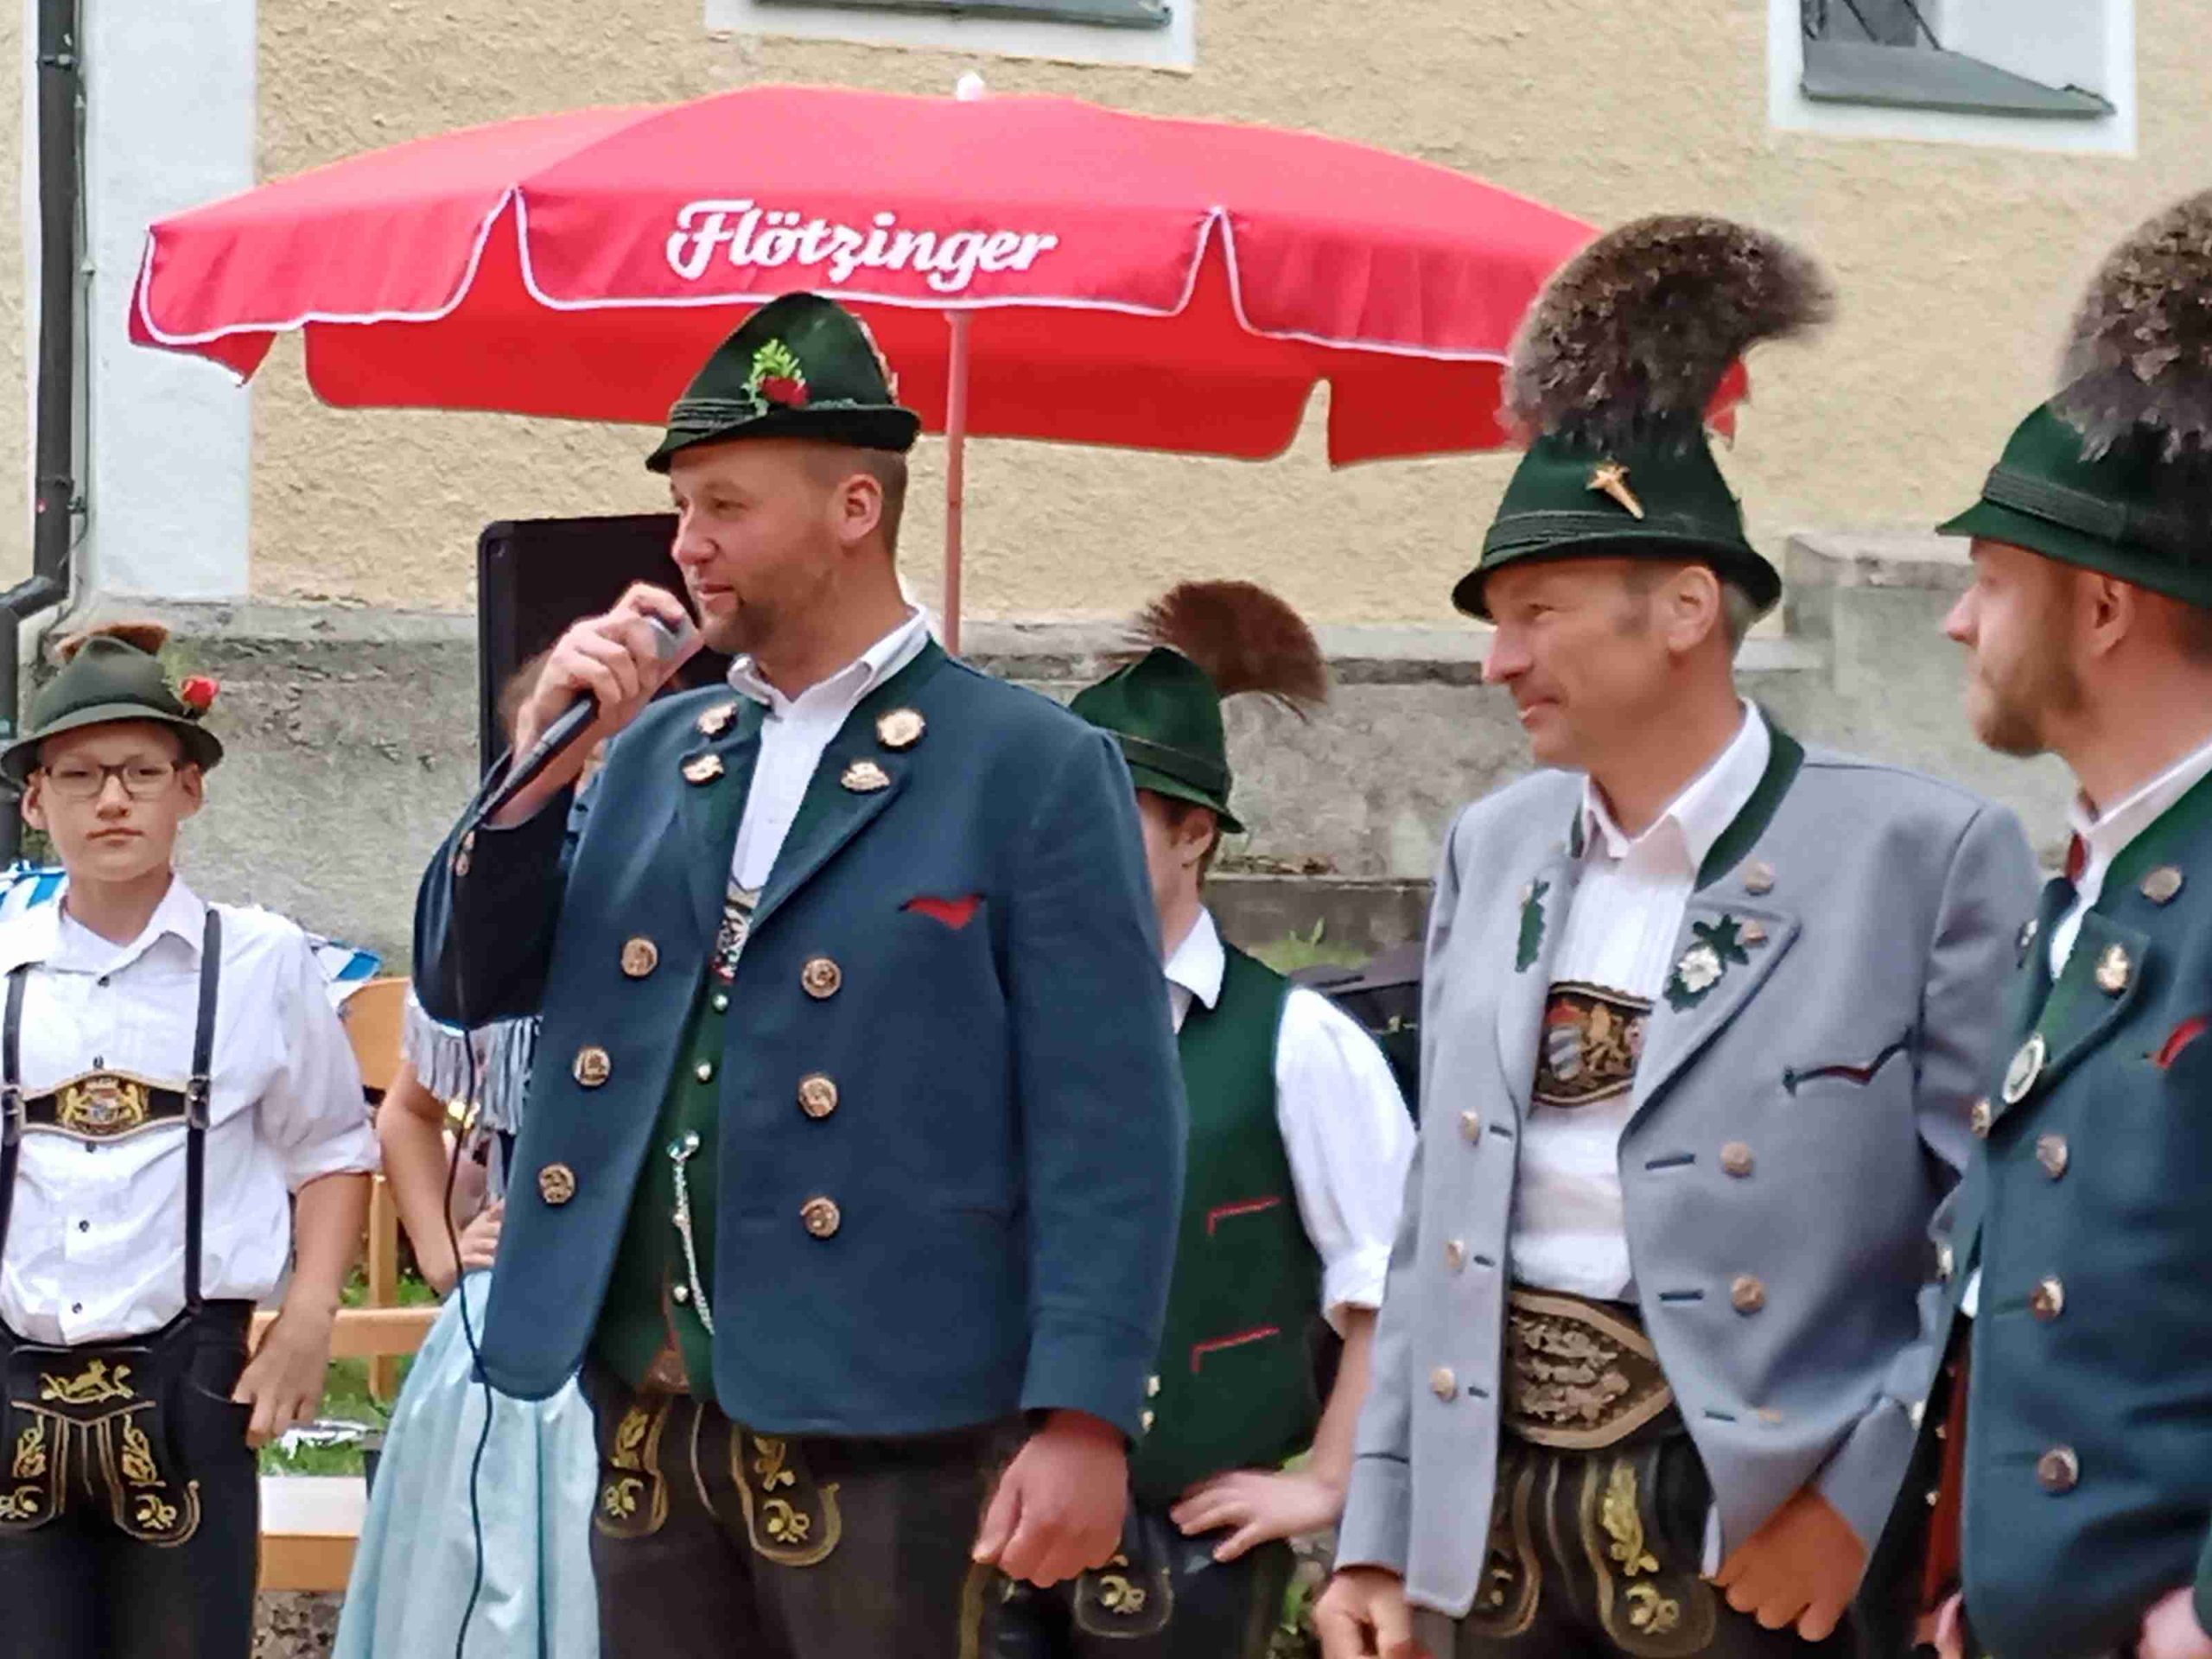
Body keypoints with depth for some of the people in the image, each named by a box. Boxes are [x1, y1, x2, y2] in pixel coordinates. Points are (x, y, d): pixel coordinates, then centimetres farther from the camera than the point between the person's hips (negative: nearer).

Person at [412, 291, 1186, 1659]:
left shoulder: (1037, 769, -5)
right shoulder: (653, 752, 13)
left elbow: (1107, 1126, -10)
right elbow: (467, 984, 14)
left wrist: (1084, 1419, -17)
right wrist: (543, 763, -1)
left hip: (881, 1431, -6)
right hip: (651, 1415, 6)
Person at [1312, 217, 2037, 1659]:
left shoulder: (1927, 855, -8)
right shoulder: (1491, 850, 9)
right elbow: (1438, 1223, 12)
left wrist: (1866, 1499, -15)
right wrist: (1378, 1533, 9)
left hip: (1759, 1538, -5)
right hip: (1487, 1523, 5)